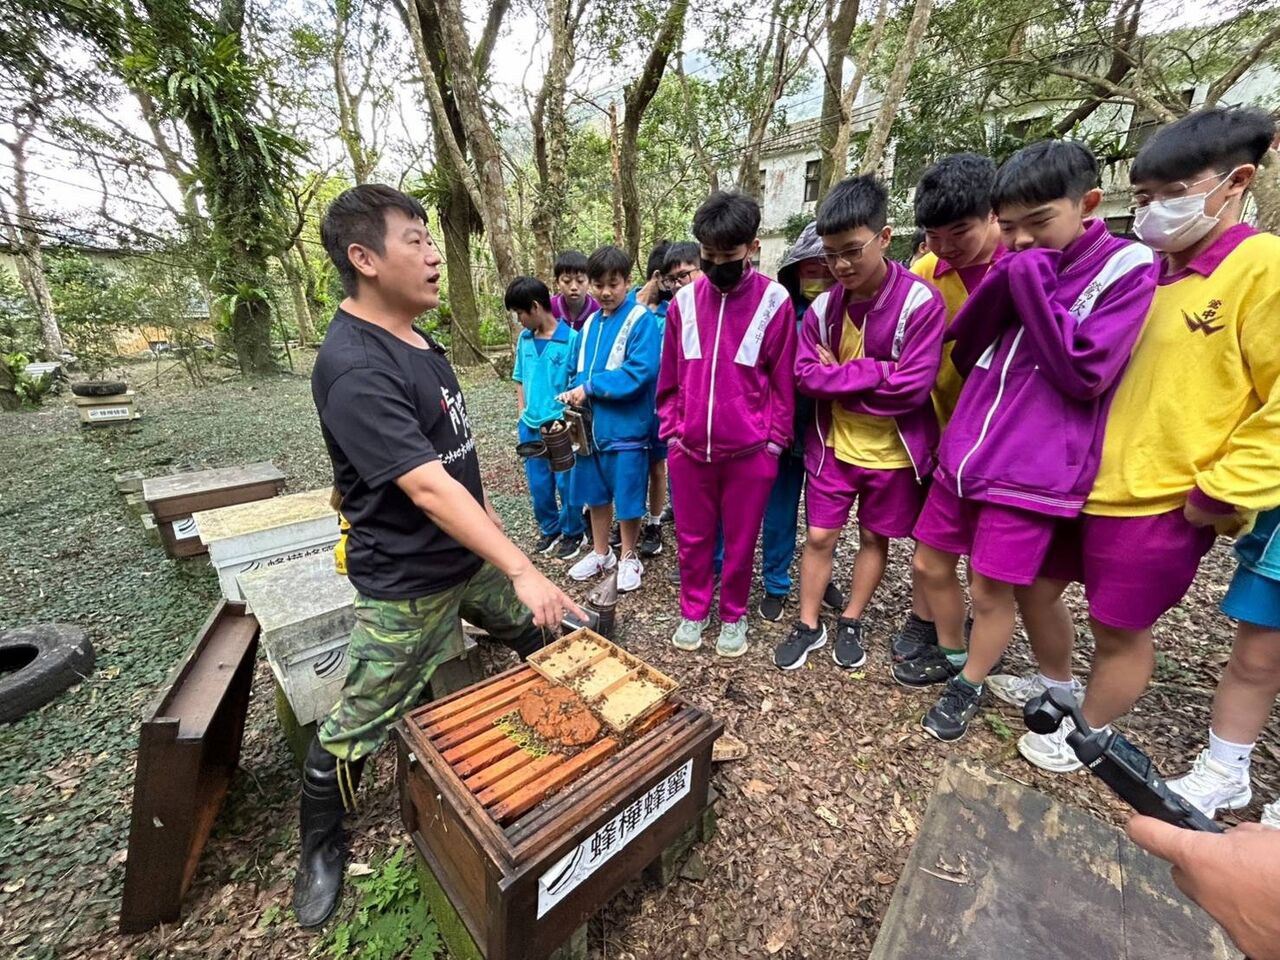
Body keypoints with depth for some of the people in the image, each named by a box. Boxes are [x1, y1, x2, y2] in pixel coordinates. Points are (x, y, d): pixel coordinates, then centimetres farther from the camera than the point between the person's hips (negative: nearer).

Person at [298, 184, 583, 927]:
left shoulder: (418, 342, 5)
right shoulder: (354, 368, -24)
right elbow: (427, 487, -31)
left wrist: (492, 521, 17)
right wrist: (523, 571, -31)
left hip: (471, 557, 9)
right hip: (407, 583, -8)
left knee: (550, 639, 18)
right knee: (358, 726, 11)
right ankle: (321, 850, 41)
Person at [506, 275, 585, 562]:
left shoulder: (571, 338, -13)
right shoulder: (524, 339, 6)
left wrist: (566, 419, -11)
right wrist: (522, 411, 8)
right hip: (530, 426, 6)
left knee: (566, 483, 7)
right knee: (538, 484, 15)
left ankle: (573, 533, 27)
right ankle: (549, 529, 35)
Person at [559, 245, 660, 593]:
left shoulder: (641, 319, -9)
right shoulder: (591, 323, 12)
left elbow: (641, 370, -21)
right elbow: (581, 369, 15)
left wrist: (591, 386, -19)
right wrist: (575, 392, -7)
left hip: (626, 425, -6)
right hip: (592, 423, 7)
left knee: (627, 497, 5)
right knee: (596, 492, 16)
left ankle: (629, 558, 26)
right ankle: (600, 553, 35)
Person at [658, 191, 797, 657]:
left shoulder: (774, 301, -5)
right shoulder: (684, 300, 3)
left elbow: (783, 381, -1)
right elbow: (669, 376, 9)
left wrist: (774, 441, -2)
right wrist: (671, 429, 6)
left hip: (749, 451, -2)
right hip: (689, 448, 3)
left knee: (740, 543, 12)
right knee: (692, 538, 14)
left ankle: (733, 617, 34)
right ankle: (692, 611, 35)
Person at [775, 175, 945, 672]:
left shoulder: (921, 302, -15)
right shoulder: (824, 306, -3)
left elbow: (913, 386, -21)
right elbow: (806, 374, -9)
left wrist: (840, 375, -14)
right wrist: (872, 373, -17)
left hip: (893, 451, -2)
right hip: (833, 445, 3)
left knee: (874, 537, 13)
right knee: (819, 536, 7)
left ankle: (850, 623, 33)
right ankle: (808, 625, 25)